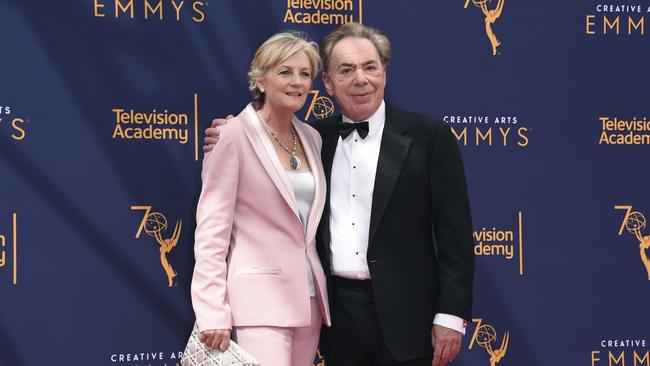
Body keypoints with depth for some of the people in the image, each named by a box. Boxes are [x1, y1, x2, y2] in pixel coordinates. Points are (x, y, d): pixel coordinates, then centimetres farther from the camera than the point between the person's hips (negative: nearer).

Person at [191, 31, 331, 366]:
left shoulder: (312, 138, 12)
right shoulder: (234, 137, -6)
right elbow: (211, 229, -10)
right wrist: (213, 314, -16)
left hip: (308, 299, 7)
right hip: (259, 300, -6)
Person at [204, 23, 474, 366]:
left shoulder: (428, 135, -3)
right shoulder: (317, 137, 9)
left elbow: (454, 233, -5)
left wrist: (451, 316, -11)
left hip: (402, 312, -4)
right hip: (337, 309, 4)